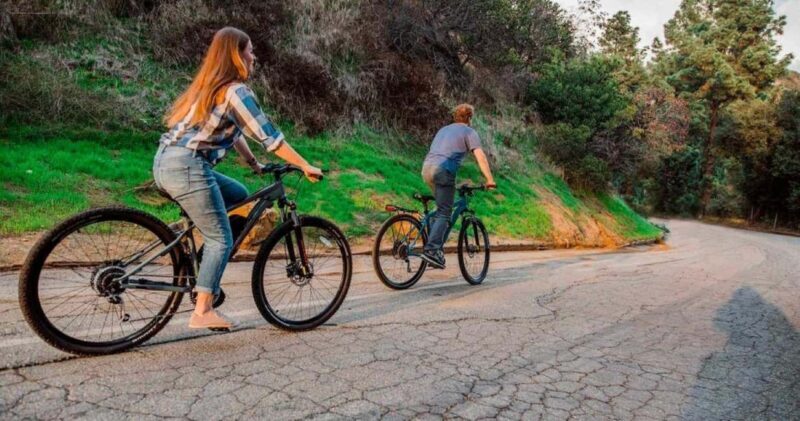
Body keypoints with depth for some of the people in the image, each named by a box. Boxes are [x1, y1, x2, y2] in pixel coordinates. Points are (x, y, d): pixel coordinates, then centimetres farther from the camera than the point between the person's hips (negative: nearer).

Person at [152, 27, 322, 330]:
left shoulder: (212, 86, 19)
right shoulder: (236, 91, -9)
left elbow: (232, 132, 25)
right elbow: (269, 137, -11)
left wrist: (254, 164, 27)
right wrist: (306, 166, -5)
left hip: (166, 162, 10)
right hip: (186, 166, -9)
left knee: (239, 196, 21)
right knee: (221, 239, -3)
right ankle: (202, 312, 0)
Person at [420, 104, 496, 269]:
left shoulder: (444, 129, 31)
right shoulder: (469, 132, 9)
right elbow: (480, 156, -4)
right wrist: (490, 179, -5)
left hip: (426, 168, 7)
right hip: (443, 170, -7)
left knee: (442, 207, 18)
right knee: (444, 212, -7)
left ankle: (435, 245, 13)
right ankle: (431, 250, -18)